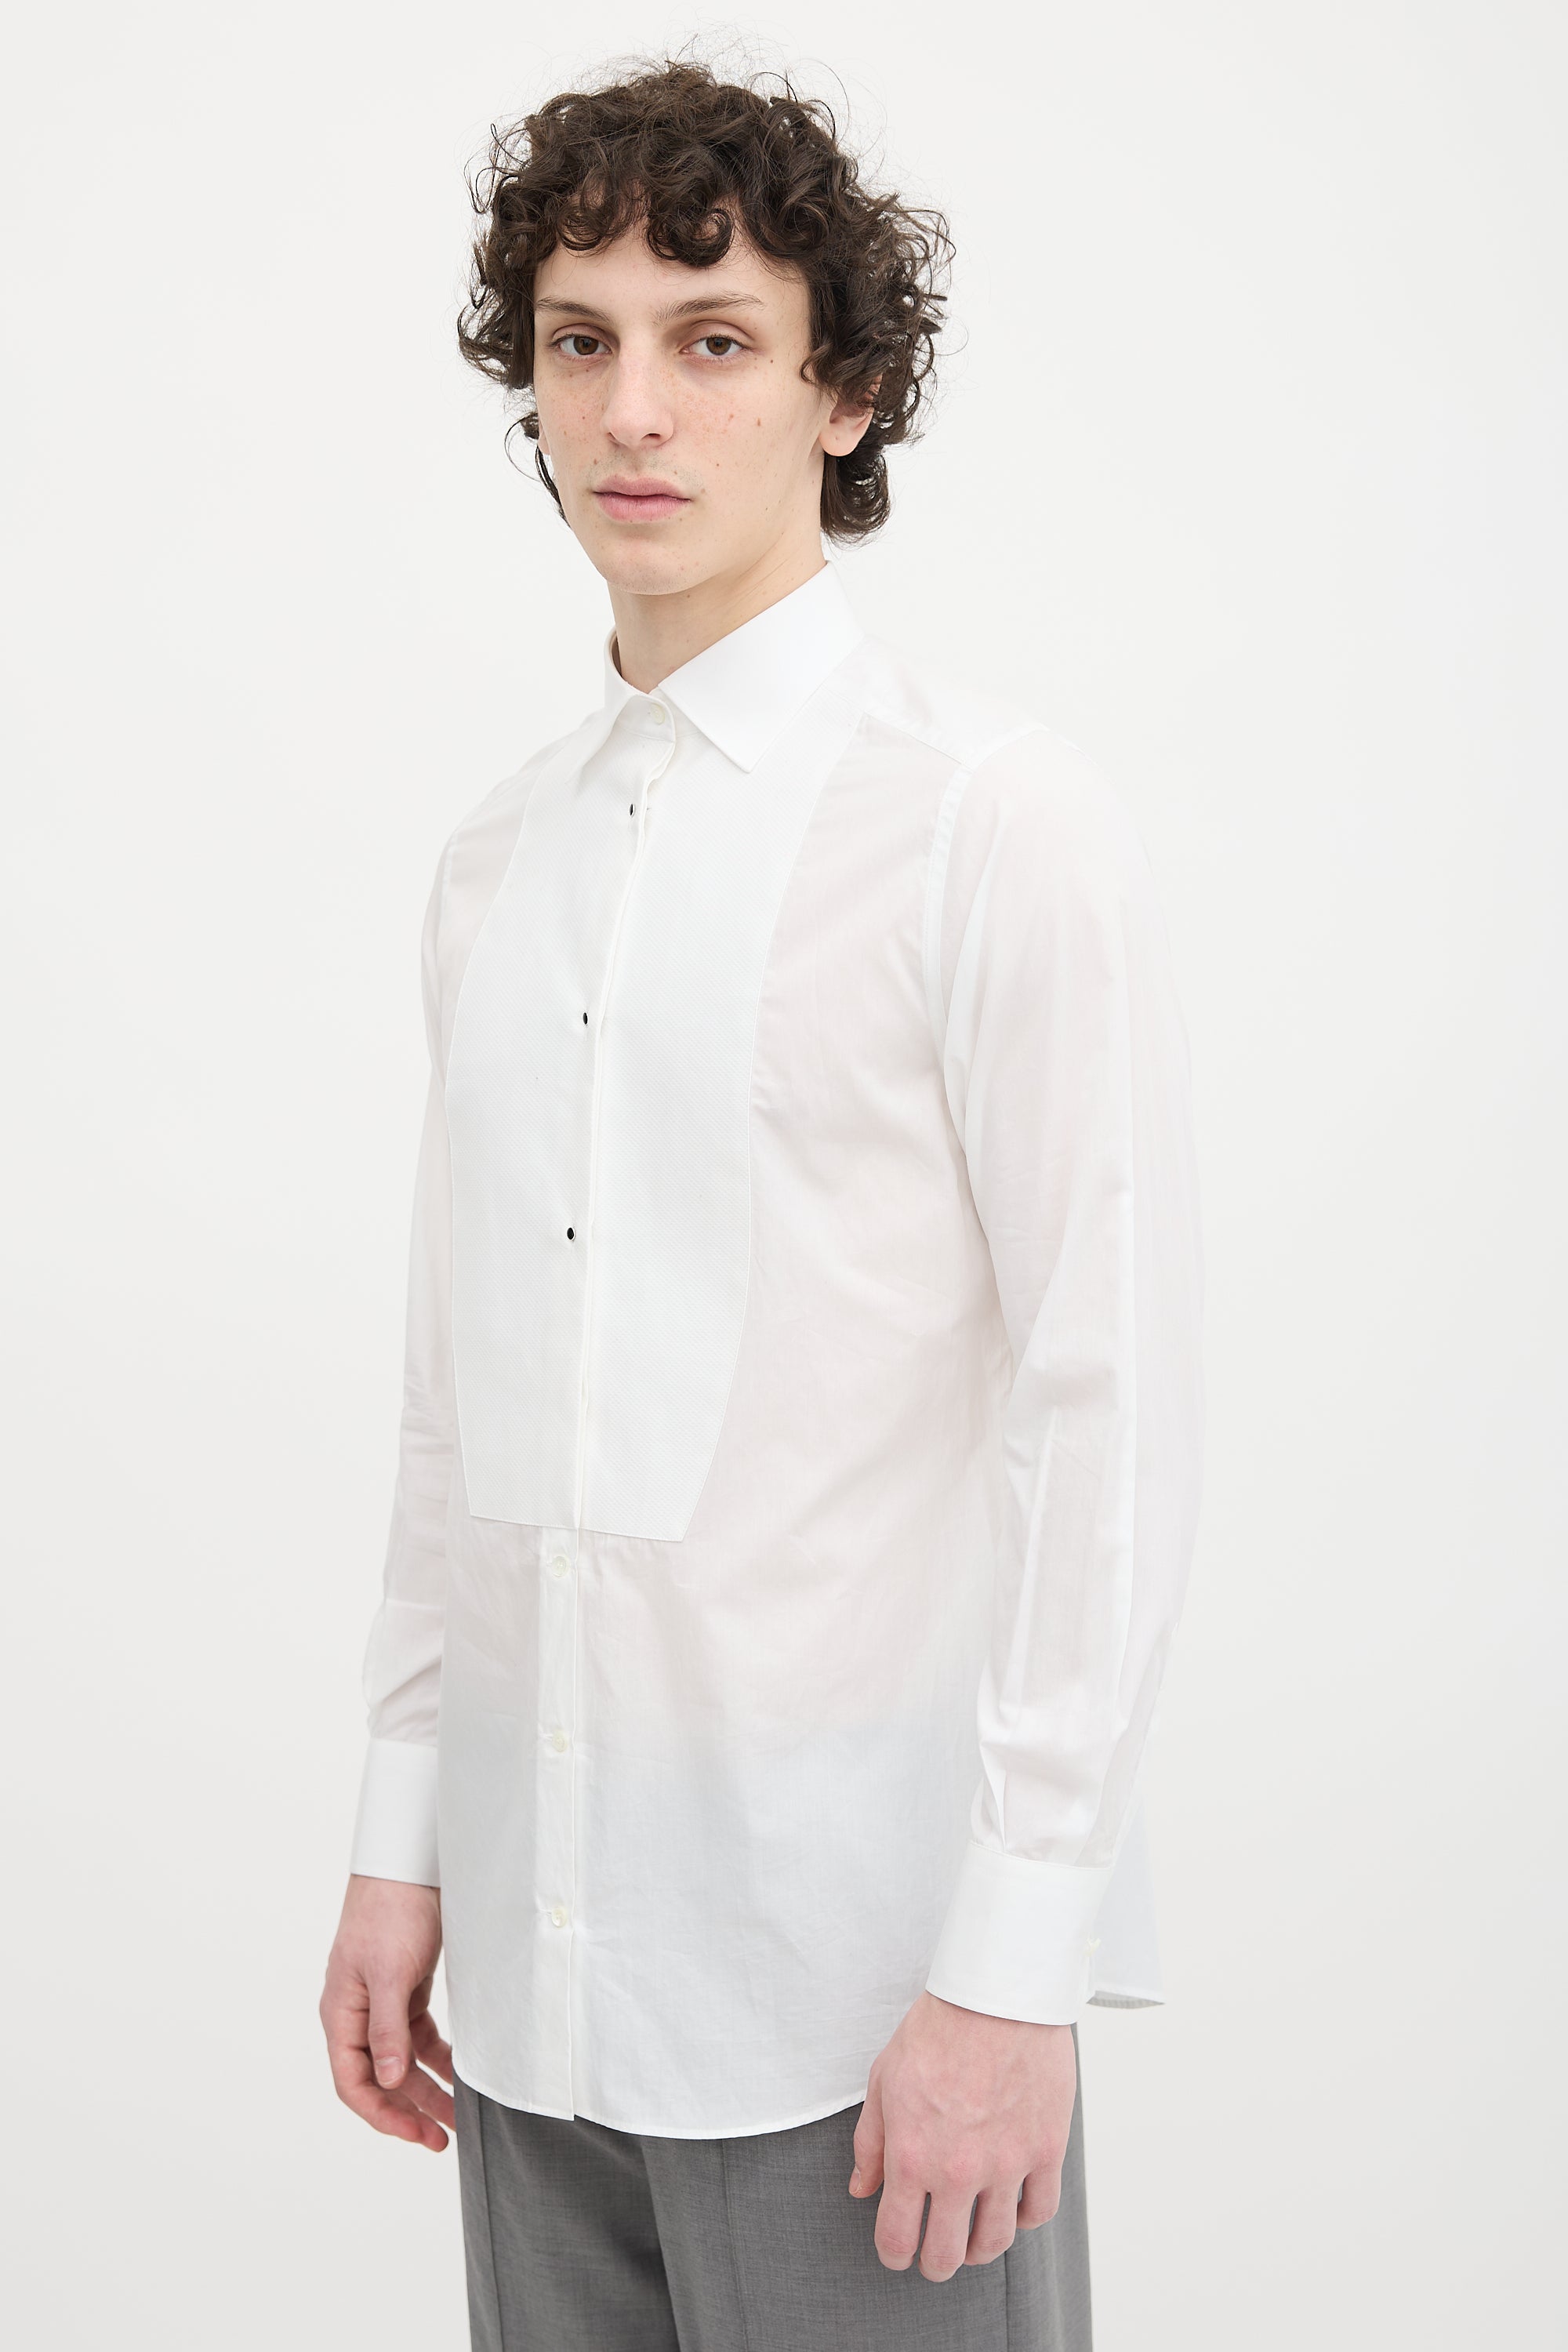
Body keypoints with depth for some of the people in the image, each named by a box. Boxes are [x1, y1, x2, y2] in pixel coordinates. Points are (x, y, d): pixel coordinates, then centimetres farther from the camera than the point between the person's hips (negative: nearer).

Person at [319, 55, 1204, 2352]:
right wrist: (403, 1840, 11)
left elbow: (1112, 1400, -11)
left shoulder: (996, 822, -9)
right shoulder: (497, 862, 11)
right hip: (538, 1951, 6)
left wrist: (1017, 1961, -14)